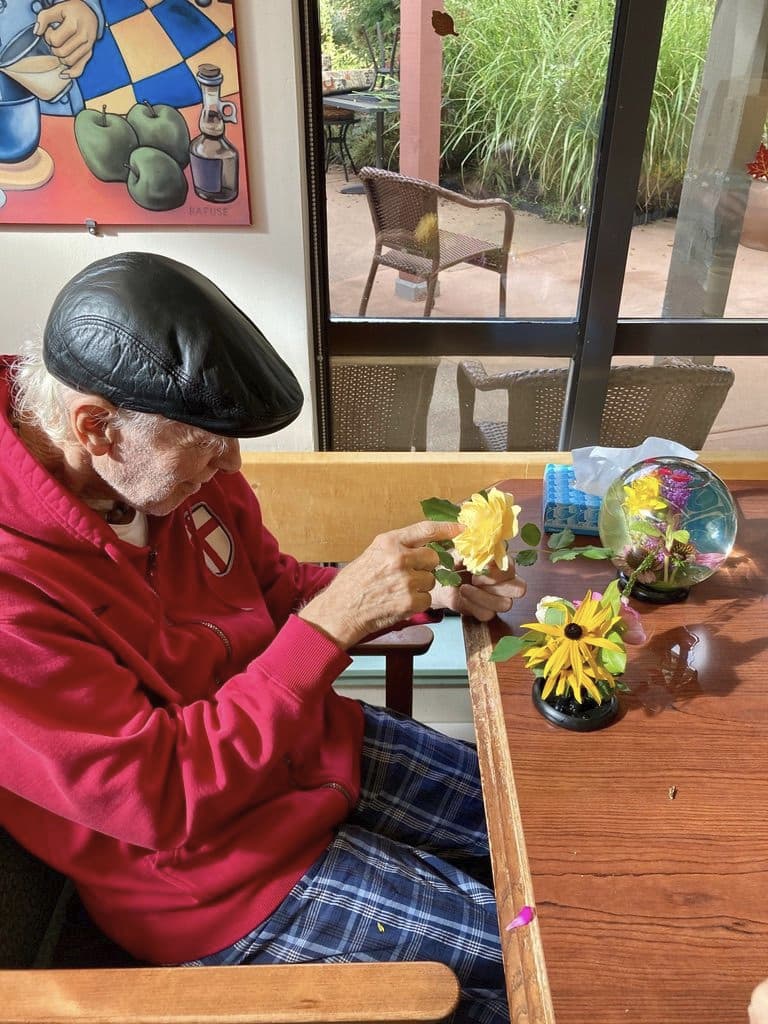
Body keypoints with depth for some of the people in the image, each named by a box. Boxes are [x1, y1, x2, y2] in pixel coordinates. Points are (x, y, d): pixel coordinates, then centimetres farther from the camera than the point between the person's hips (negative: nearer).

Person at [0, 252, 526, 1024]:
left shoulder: (174, 462, -11)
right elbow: (165, 800, -29)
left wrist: (429, 592, -11)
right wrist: (332, 621, -33)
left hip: (318, 748, 7)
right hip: (219, 872, -6)